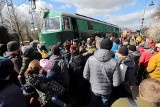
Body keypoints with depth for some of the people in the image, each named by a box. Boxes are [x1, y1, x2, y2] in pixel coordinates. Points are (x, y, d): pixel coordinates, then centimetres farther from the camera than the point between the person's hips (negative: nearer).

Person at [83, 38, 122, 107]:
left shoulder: (90, 59, -24)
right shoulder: (114, 62, -27)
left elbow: (85, 76, -14)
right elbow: (117, 83, -20)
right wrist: (109, 83, 1)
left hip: (94, 89, 1)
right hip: (106, 91, 0)